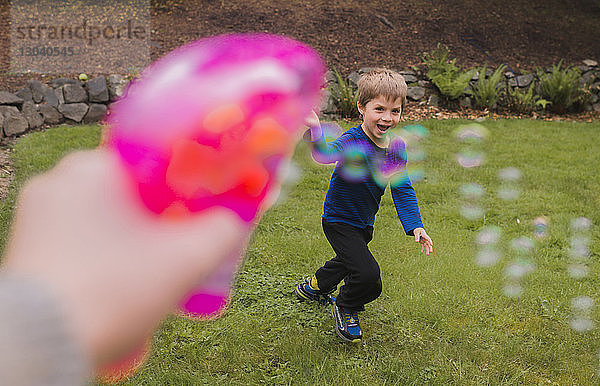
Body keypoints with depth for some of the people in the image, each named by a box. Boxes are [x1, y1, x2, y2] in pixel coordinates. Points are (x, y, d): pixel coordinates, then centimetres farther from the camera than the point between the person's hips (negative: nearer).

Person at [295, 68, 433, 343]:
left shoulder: (396, 146, -9)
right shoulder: (353, 141, -30)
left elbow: (402, 189, -5)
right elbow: (328, 155, -52)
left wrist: (415, 227, -14)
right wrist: (316, 136, -74)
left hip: (364, 223, 8)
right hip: (339, 220, -7)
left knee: (351, 261, 32)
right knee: (368, 275, -21)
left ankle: (315, 287, 62)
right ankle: (345, 309, 12)